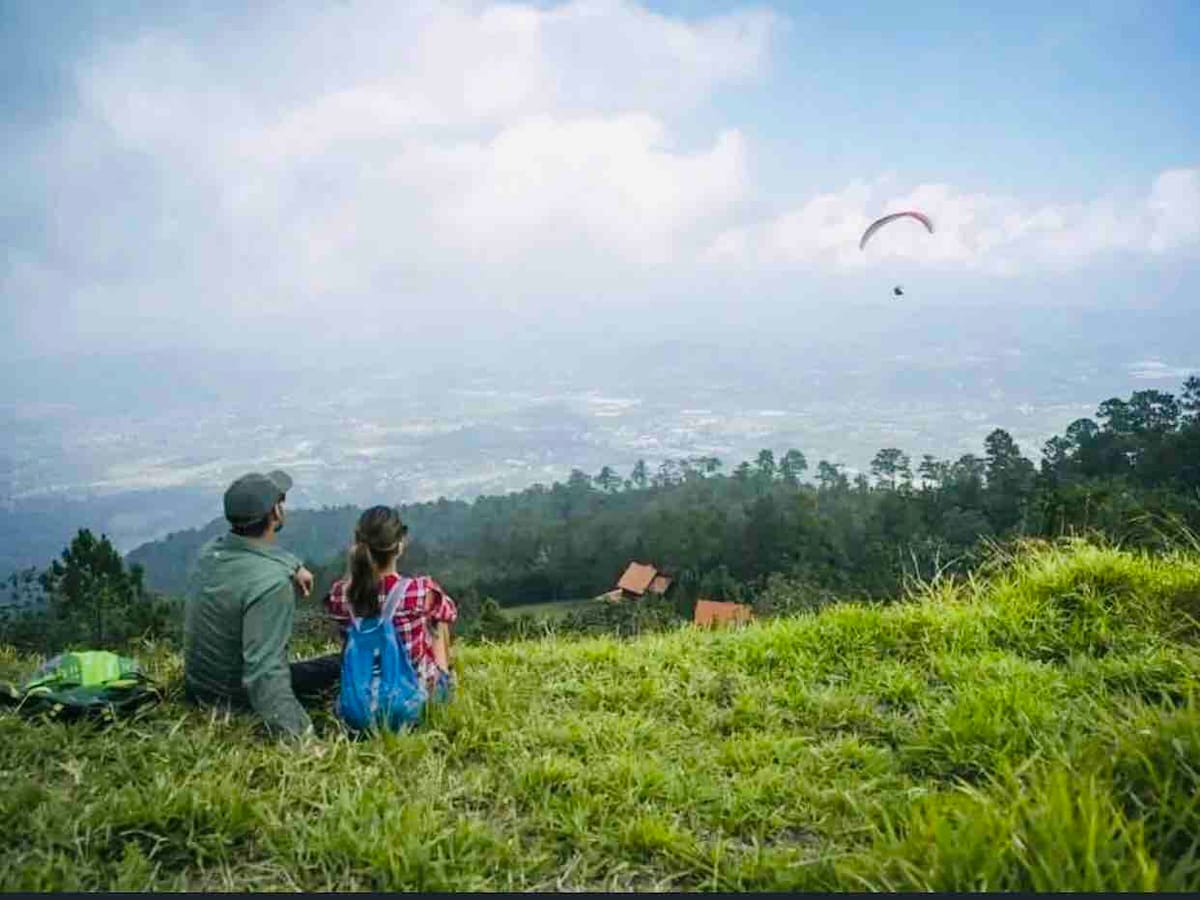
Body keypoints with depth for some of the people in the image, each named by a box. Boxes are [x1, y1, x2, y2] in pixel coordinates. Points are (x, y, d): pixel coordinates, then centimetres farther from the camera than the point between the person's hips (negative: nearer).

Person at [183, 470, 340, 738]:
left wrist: (295, 566, 11)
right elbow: (264, 674, -39)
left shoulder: (212, 549, -9)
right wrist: (301, 735, -37)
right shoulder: (271, 583, -36)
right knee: (339, 665, 10)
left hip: (195, 685, 7)